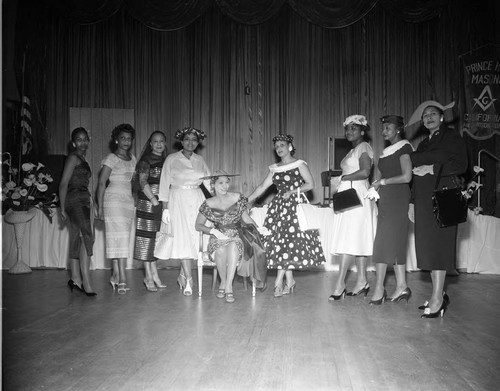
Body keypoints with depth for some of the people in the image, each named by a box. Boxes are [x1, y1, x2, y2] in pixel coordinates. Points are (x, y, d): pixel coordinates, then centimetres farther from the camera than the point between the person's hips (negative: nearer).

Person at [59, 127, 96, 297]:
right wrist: (62, 208, -13)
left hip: (82, 201, 9)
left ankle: (75, 279, 16)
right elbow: (63, 184, -11)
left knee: (76, 239, 10)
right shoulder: (73, 157, -6)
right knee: (88, 237, -17)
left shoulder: (81, 159, 20)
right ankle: (85, 281, -19)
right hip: (75, 200, -9)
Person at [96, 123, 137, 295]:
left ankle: (115, 275, 14)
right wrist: (100, 206, -9)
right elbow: (101, 182, -5)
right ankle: (122, 278, -11)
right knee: (120, 236, -11)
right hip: (113, 199, -6)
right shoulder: (111, 158, -3)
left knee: (122, 238, 6)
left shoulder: (132, 158, 15)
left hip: (128, 200, 6)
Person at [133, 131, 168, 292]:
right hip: (147, 203, -5)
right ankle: (149, 276, 6)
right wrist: (154, 200, -18)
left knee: (156, 238, 8)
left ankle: (153, 274, 15)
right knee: (146, 237, -1)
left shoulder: (166, 161, 14)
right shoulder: (146, 160, -4)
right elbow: (143, 182, -12)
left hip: (161, 204, 6)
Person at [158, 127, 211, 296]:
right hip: (178, 200, -4)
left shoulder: (200, 160, 12)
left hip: (197, 200, 4)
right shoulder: (171, 159, 2)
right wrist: (165, 208, -5)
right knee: (183, 238, -11)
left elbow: (209, 181, 12)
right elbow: (164, 184, 0)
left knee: (195, 237, -1)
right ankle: (188, 279, -9)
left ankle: (182, 275, 16)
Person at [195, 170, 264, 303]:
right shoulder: (209, 204, 2)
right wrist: (213, 230, -9)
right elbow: (198, 225, 9)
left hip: (236, 237, 0)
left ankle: (228, 286, -31)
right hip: (217, 239, 0)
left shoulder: (238, 198, 3)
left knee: (233, 246, -36)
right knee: (221, 250, -35)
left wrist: (257, 228, -4)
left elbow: (245, 217, 14)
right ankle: (223, 282, -11)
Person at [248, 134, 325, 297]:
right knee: (280, 240, -1)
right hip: (278, 205, 5)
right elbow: (262, 187, 13)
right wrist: (247, 201, 7)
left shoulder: (299, 164, 2)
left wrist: (293, 191, -15)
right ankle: (289, 280, 7)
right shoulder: (274, 168, 16)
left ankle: (279, 281, -7)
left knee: (287, 240, -11)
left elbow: (310, 184, -4)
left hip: (295, 204, -5)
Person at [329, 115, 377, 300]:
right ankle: (362, 281, 11)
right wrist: (339, 179, 6)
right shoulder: (353, 150, 23)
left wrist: (341, 178, -13)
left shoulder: (363, 147, -5)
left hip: (357, 196, -9)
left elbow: (365, 172, -18)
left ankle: (340, 284, -13)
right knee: (357, 240, 8)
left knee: (349, 240, -12)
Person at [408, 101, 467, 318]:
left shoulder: (452, 136, 4)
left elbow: (460, 165, -8)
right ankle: (438, 295, 8)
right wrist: (412, 202, 15)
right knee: (427, 246, 3)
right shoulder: (423, 144, 23)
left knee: (438, 245, -10)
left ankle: (437, 298, -8)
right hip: (424, 200, 7)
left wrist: (432, 169, -13)